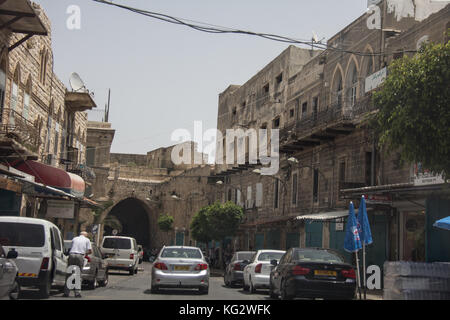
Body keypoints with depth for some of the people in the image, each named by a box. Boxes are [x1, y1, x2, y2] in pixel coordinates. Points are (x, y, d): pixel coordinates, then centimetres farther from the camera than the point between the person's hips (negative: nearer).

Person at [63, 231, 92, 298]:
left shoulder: (74, 239, 22)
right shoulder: (87, 240, 14)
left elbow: (72, 247, 18)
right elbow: (90, 251, 8)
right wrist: (85, 253, 28)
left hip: (72, 255, 2)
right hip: (80, 256, -2)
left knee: (69, 274, 5)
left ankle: (66, 292, 4)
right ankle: (77, 292, -5)